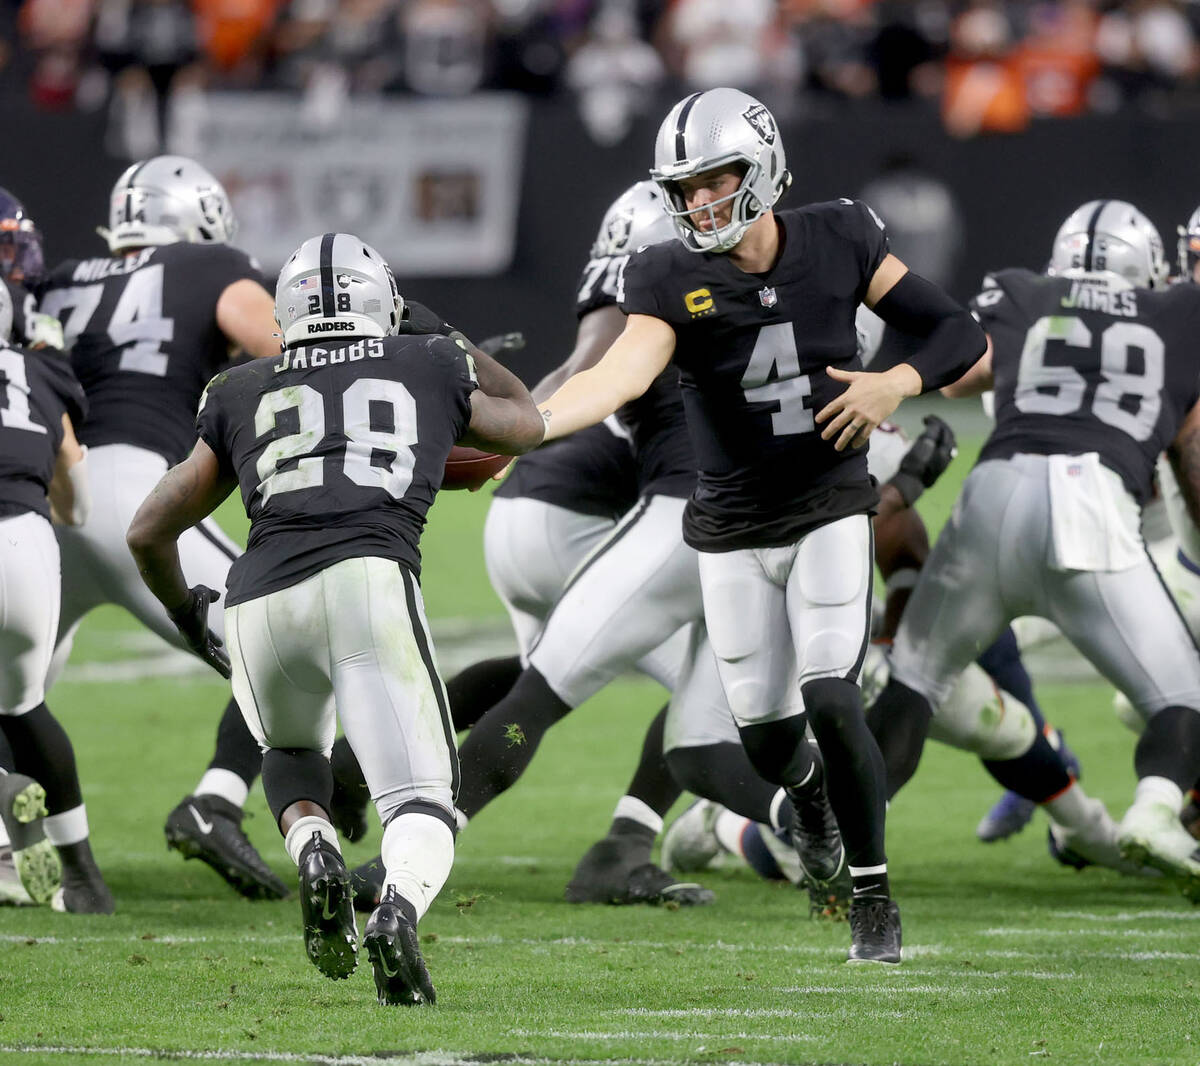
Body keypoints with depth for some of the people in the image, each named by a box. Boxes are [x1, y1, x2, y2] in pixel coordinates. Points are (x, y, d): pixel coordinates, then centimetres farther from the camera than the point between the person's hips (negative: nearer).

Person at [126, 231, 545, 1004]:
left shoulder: (243, 395, 24)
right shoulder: (432, 369, 23)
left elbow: (149, 532, 29)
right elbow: (526, 425, 45)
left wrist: (186, 612, 48)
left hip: (258, 603, 2)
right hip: (366, 584, -2)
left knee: (293, 755, 31)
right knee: (423, 803, 2)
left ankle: (315, 855, -1)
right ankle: (399, 910, -32)